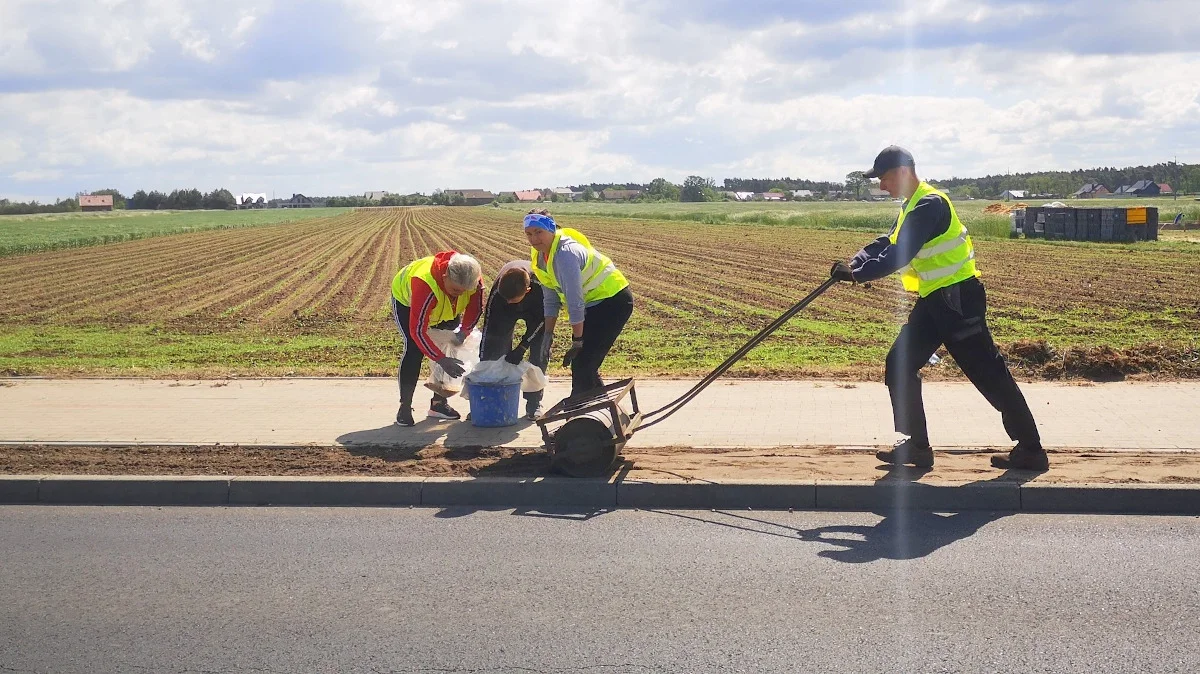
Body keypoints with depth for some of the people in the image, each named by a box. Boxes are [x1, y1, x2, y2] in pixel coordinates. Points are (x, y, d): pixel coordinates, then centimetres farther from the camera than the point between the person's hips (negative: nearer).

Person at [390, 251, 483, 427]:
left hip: (445, 310, 5)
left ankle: (439, 402, 8)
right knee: (414, 348, -21)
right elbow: (417, 330, -45)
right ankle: (405, 407, -12)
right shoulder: (425, 284, -47)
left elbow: (475, 309, -11)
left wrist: (464, 332, -25)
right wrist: (441, 359, -48)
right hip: (406, 299, -5)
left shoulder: (475, 280, -31)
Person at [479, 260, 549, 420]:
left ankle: (534, 403, -3)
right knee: (496, 348, -10)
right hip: (504, 311, 1)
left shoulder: (541, 286, -43)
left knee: (538, 352, -14)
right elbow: (488, 325, -30)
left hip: (536, 309, -1)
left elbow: (542, 319, -26)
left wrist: (522, 348, -29)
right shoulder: (497, 291, -38)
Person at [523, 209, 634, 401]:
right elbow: (551, 299, 7)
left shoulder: (565, 254, -29)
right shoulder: (540, 255, -1)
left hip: (613, 300, -9)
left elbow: (575, 302, -28)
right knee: (583, 364, 11)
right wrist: (548, 335, 3)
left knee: (582, 362, -12)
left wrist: (577, 341, -23)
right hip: (594, 304, 9)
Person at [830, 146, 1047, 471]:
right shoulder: (912, 206, 14)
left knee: (989, 374, -5)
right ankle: (916, 446, 14)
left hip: (959, 300, -10)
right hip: (934, 300, 10)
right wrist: (855, 263, -7)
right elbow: (886, 243, 10)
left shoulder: (929, 205, -19)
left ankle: (1030, 450, 3)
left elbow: (899, 255, -25)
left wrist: (858, 274, -22)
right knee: (900, 366, 7)